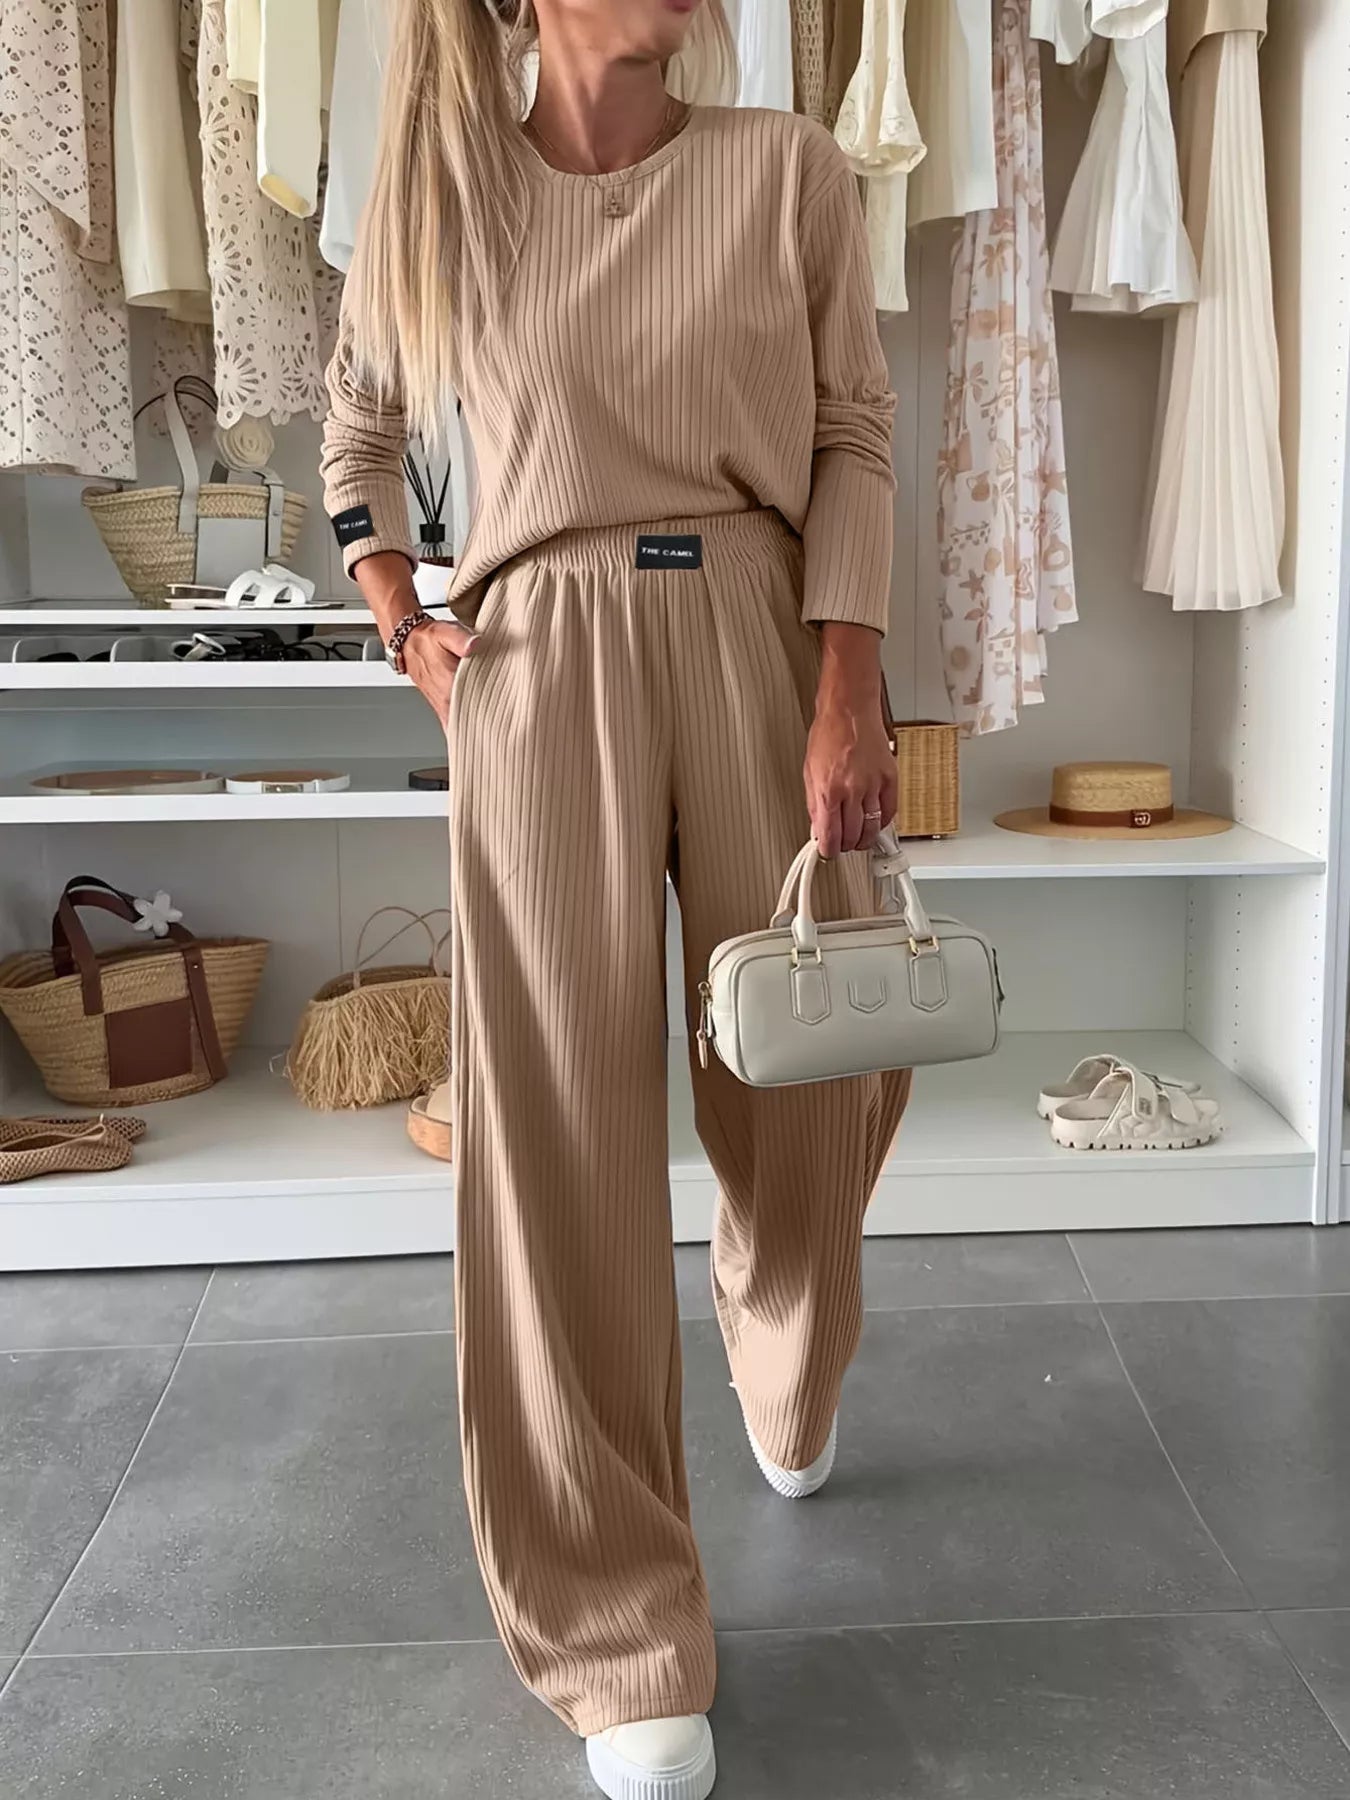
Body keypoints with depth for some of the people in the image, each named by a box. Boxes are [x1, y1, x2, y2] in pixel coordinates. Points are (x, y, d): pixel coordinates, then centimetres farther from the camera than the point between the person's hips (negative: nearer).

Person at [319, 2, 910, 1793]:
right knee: (564, 1124, -5)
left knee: (805, 1094, 8)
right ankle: (621, 1641, 7)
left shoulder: (788, 171, 5)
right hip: (538, 661, 0)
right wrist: (403, 623, 6)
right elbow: (358, 433, 21)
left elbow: (854, 436, 2)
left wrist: (847, 692, -9)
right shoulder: (440, 196, 7)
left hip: (759, 636, 1)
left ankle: (792, 1392, 43)